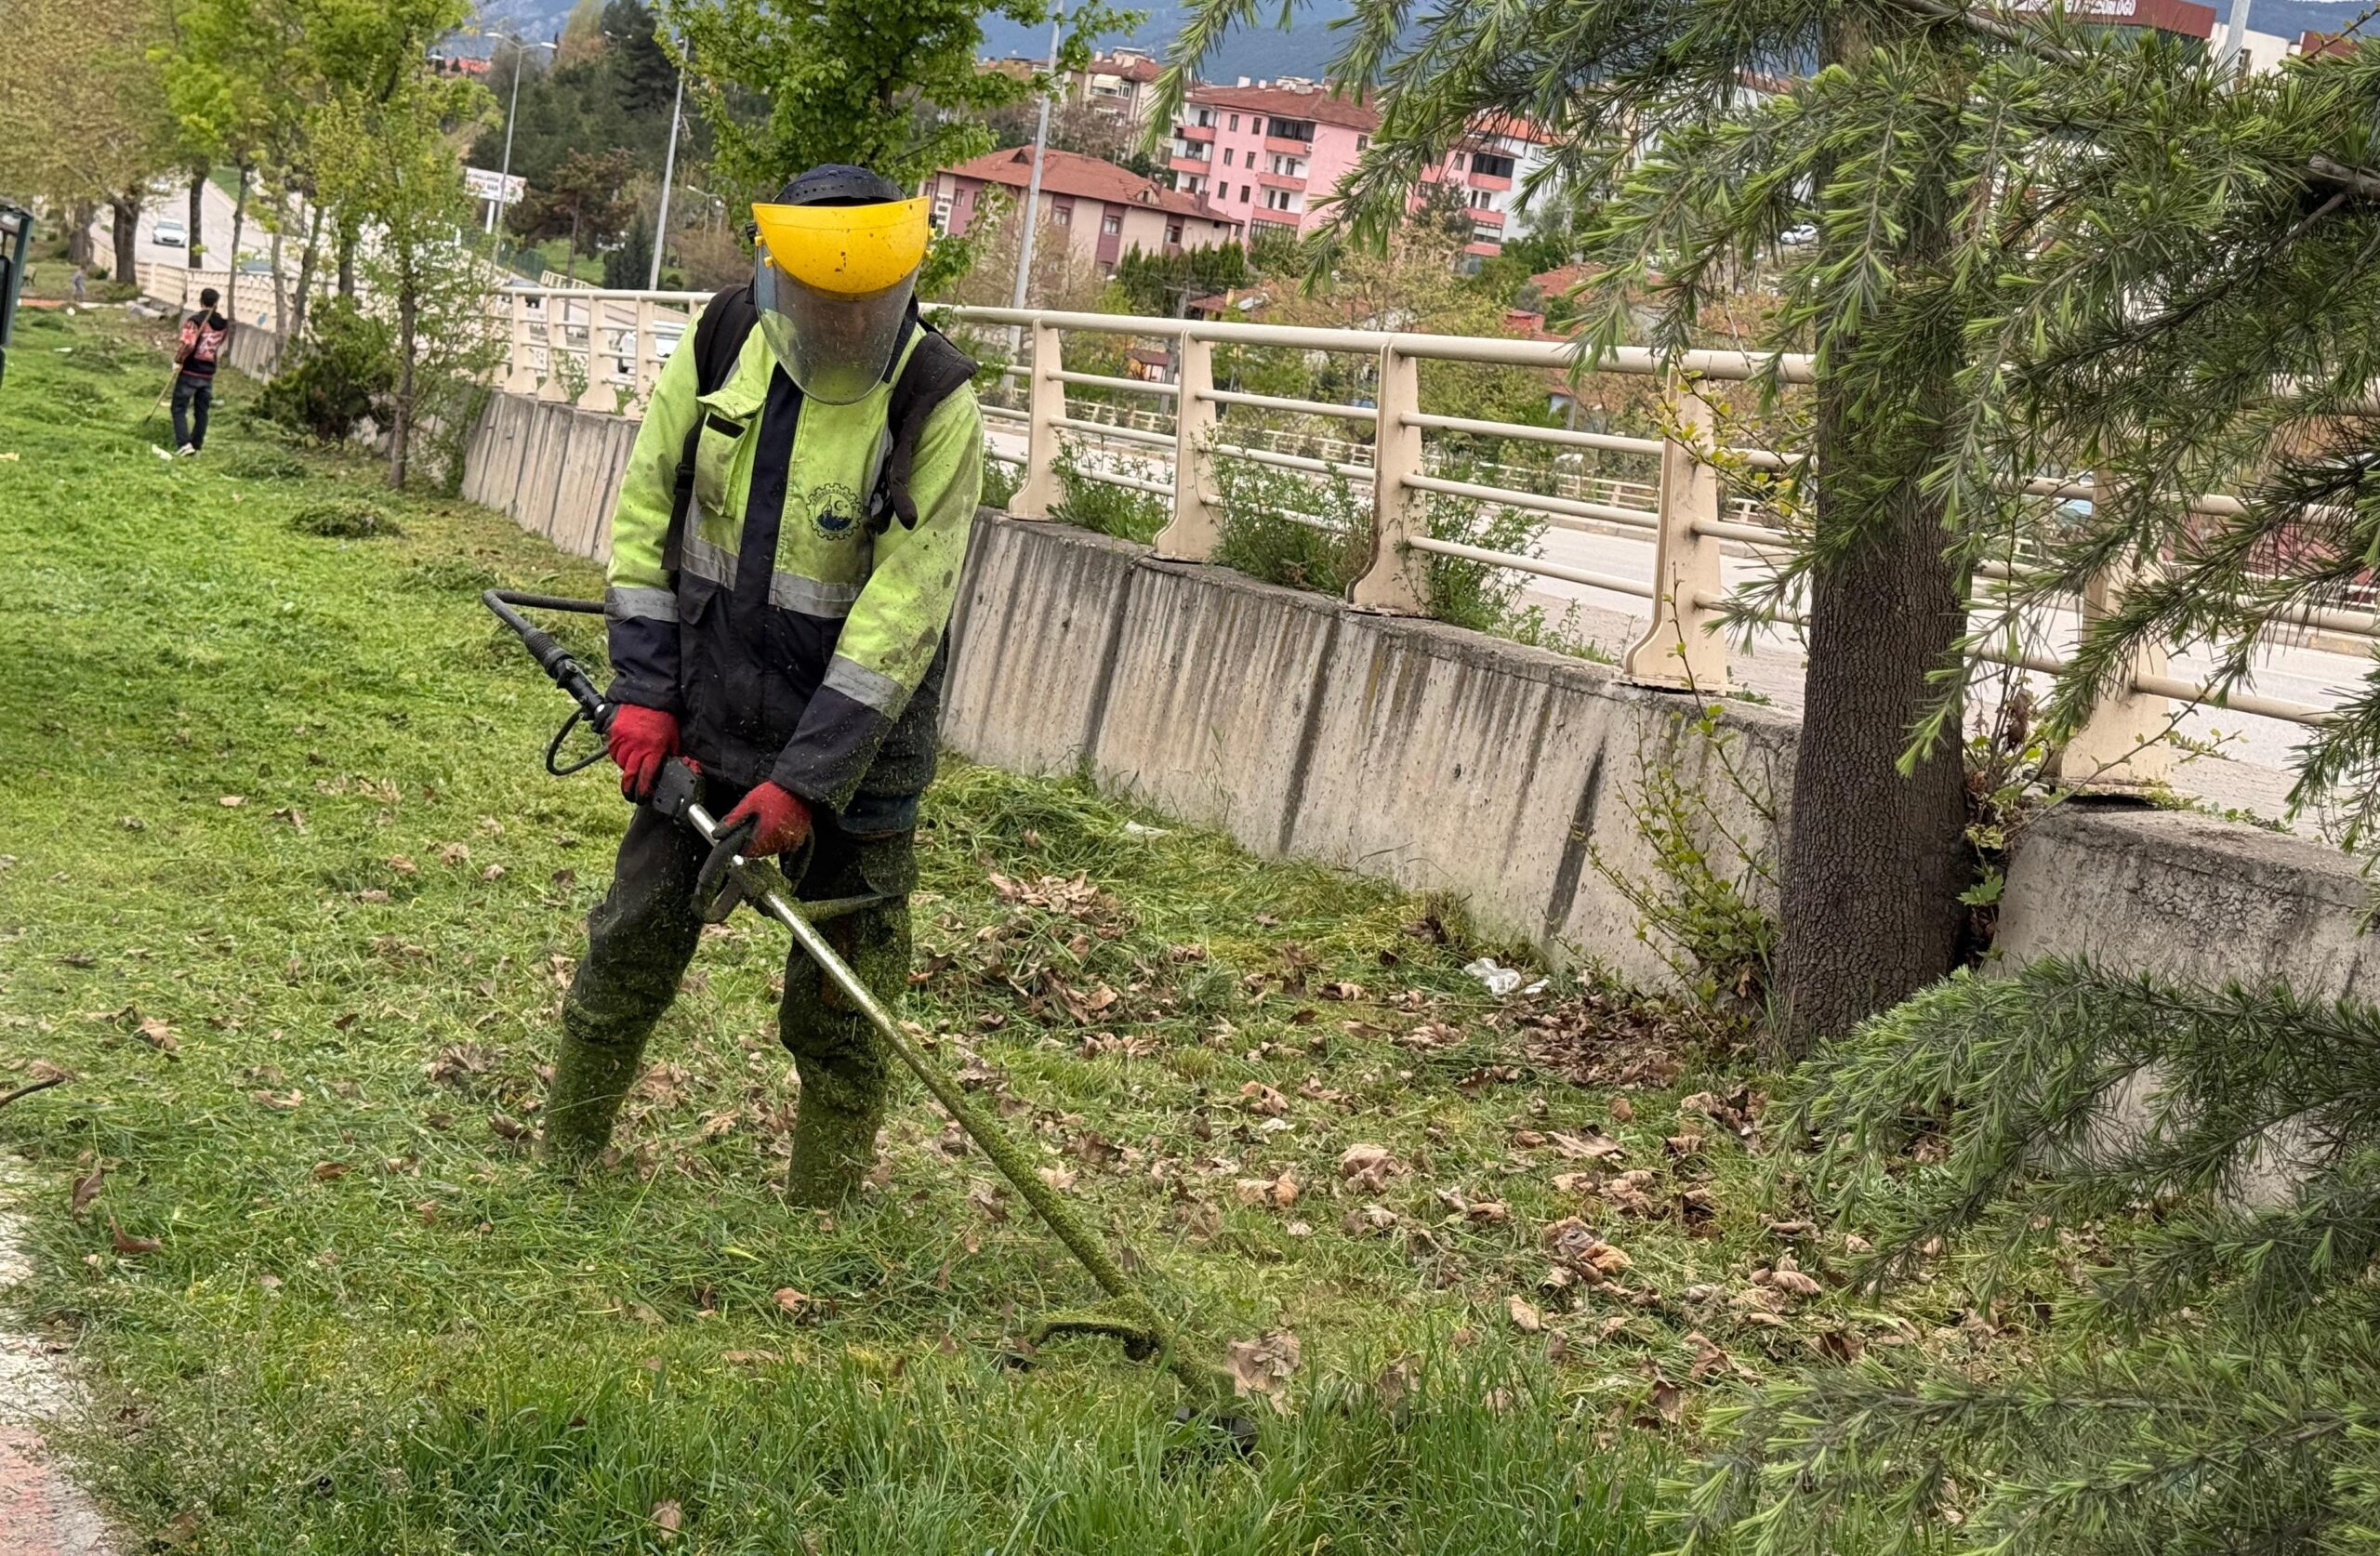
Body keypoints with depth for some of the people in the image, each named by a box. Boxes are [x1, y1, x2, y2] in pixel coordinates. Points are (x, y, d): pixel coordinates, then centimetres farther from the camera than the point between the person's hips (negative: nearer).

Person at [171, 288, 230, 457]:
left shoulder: (194, 321, -15)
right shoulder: (224, 324, 3)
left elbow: (188, 344, -25)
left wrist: (178, 360, -11)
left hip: (190, 373, -5)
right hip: (208, 375, 5)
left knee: (179, 409, 3)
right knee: (201, 412, 13)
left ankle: (184, 444, -10)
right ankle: (197, 446, 16)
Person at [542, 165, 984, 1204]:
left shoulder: (935, 406, -18)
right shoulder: (719, 347, -6)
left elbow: (898, 617, -20)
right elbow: (645, 517, 2)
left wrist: (804, 780, -22)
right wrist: (643, 693, -5)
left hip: (852, 738, -3)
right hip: (705, 723, 3)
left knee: (838, 1010, 4)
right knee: (631, 950, 10)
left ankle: (822, 1216, 19)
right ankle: (562, 1168, 27)